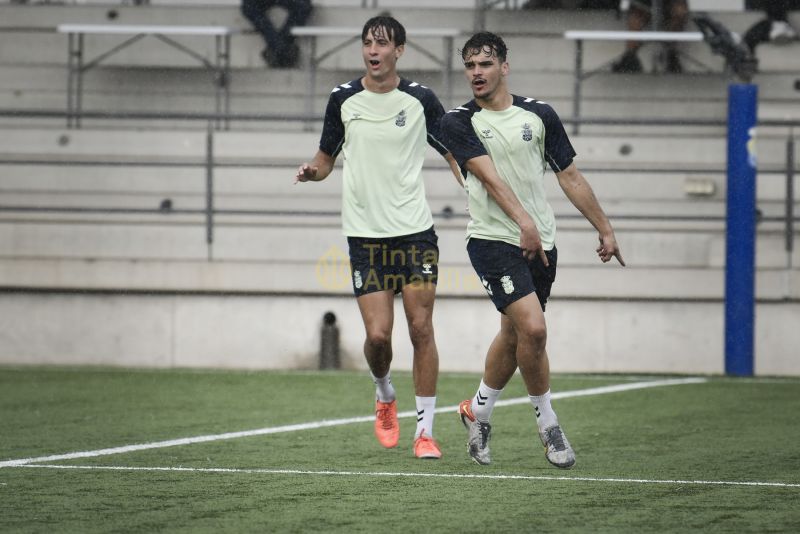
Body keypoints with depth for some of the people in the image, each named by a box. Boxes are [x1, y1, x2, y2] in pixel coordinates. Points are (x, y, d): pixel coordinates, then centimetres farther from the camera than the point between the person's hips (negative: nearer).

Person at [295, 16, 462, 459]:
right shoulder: (343, 99, 4)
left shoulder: (420, 99, 1)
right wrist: (312, 171, -7)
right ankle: (384, 395, 26)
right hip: (364, 234, 1)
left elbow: (455, 155, 8)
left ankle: (425, 431, 5)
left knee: (421, 328, -4)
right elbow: (326, 157, 16)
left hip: (414, 230, -1)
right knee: (377, 334, -7)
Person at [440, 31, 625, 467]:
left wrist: (605, 230, 12)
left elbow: (570, 176, 12)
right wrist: (524, 222, -31)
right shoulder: (458, 123, -4)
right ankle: (547, 424, -2)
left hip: (541, 244, 4)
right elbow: (489, 176, -18)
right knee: (533, 328, -19)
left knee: (513, 336, 14)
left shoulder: (539, 115, 5)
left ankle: (477, 411, 37)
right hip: (493, 240, -4)